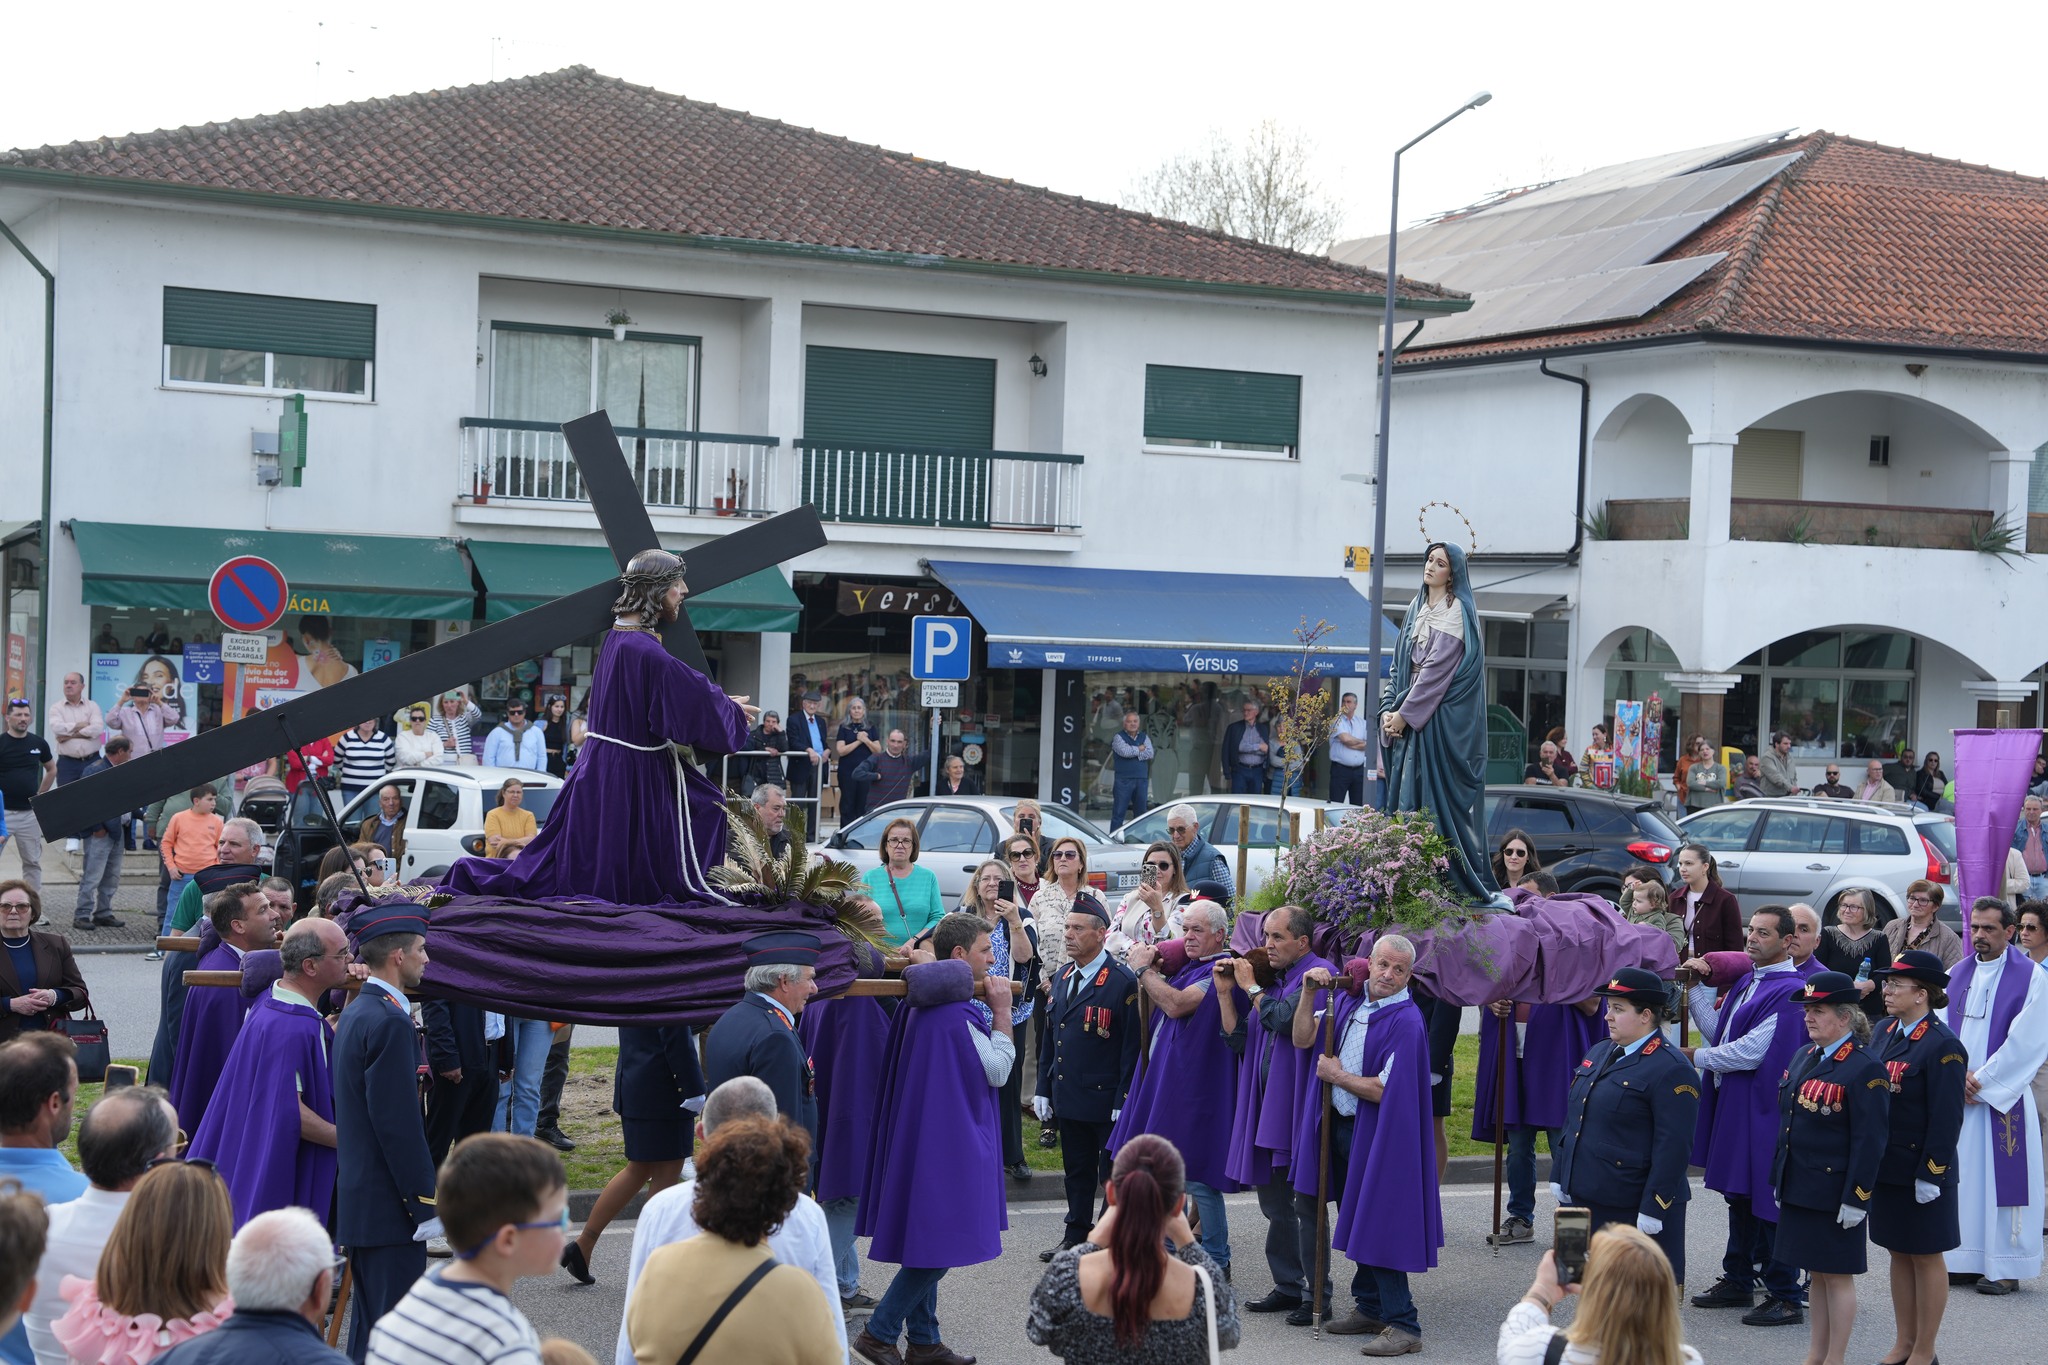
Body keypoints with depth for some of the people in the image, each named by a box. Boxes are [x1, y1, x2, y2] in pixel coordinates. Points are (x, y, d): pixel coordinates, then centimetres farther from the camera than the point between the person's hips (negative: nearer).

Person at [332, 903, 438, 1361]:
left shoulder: (356, 1011, 13)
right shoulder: (388, 1022, -19)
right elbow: (399, 1125, -21)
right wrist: (425, 1203, -16)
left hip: (359, 1198, 10)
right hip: (387, 1204, -10)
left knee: (368, 1323, 17)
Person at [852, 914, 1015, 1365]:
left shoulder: (920, 1003, 9)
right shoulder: (954, 1012, -21)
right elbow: (998, 1070, -15)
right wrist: (1002, 1011, -10)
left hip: (922, 1137, 10)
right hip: (949, 1138, -10)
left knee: (928, 1244, 15)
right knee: (942, 1243, -4)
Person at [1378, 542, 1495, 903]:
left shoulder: (1455, 611, -7)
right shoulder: (1418, 610, 17)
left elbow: (1438, 668, -14)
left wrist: (1405, 713, -16)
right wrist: (1389, 709, 2)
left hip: (1441, 720, -8)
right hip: (1410, 720, 8)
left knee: (1436, 792, -10)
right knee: (1405, 791, 4)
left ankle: (1460, 880, -7)